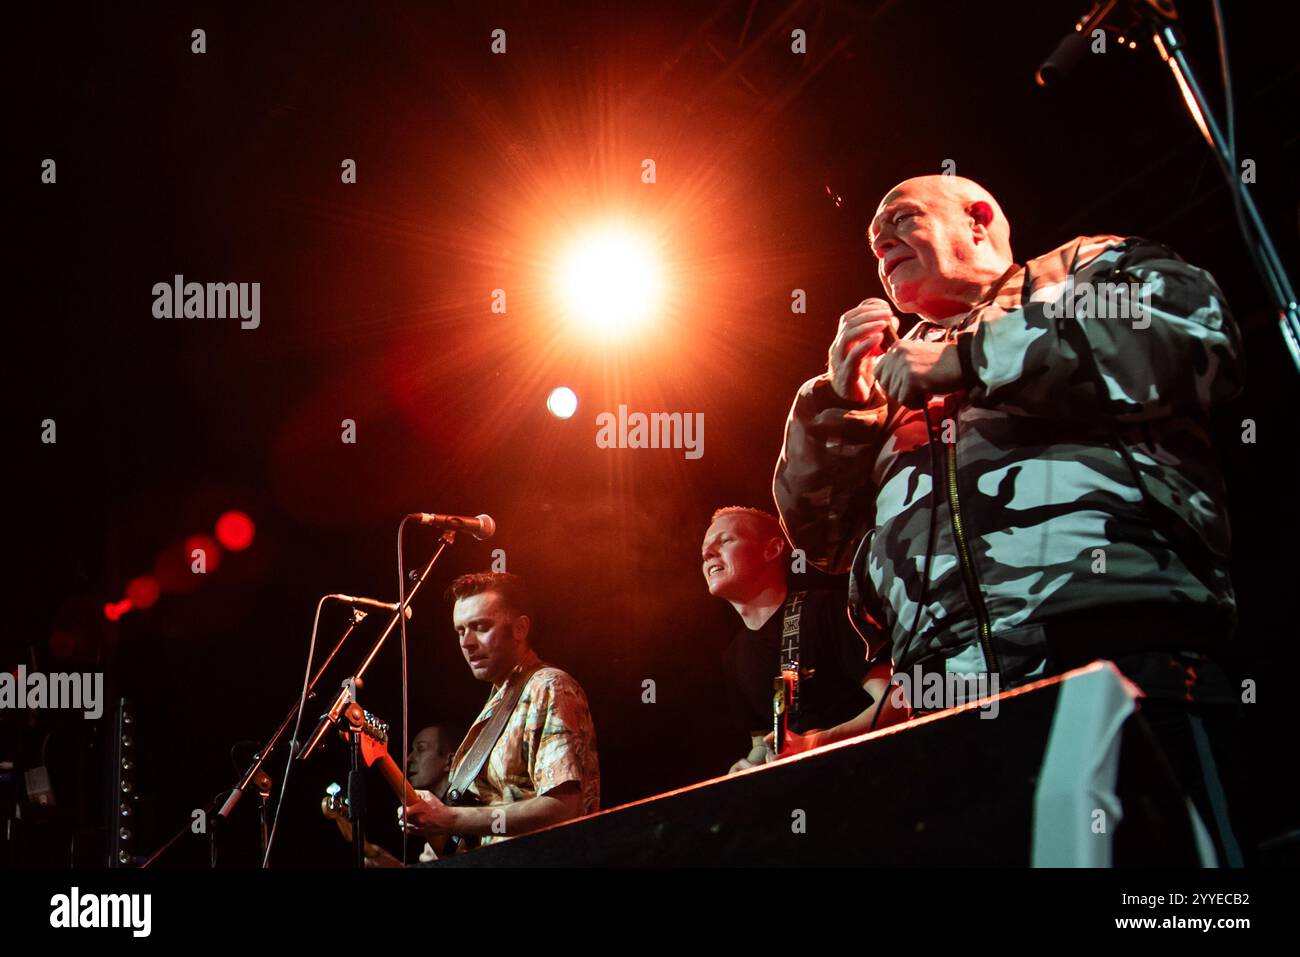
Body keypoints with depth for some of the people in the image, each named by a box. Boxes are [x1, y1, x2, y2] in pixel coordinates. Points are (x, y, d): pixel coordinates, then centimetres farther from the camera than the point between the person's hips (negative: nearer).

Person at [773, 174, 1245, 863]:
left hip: (1117, 647, -5)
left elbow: (1201, 340, -5)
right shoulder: (895, 378, 34)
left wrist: (967, 357, -1)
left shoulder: (1093, 268, 19)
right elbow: (823, 536, 32)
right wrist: (837, 397, 16)